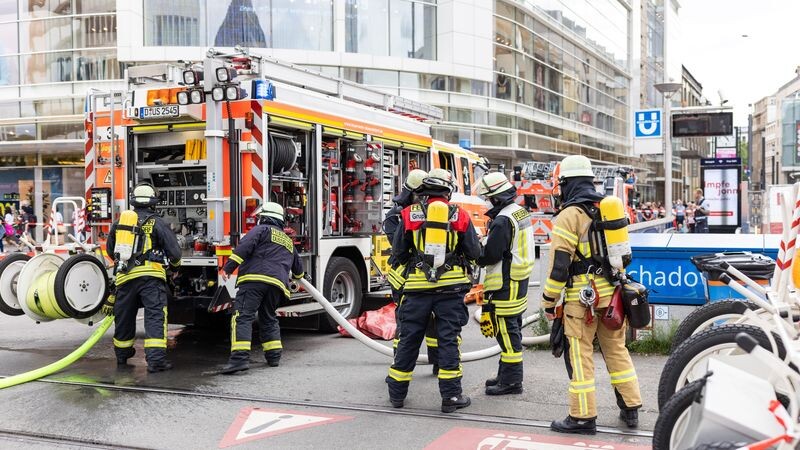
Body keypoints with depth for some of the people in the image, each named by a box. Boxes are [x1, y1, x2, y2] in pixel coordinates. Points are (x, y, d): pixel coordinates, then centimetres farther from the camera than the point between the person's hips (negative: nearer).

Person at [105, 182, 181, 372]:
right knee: (155, 315, -7)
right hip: (150, 275, -5)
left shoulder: (119, 222, 15)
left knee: (124, 316, 19)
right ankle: (156, 359, -18)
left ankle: (122, 355, 38)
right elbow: (174, 251, -2)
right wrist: (175, 263, 21)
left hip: (125, 276, 5)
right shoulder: (157, 223, 1)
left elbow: (110, 250, 29)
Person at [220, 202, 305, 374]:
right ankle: (274, 354, 21)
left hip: (255, 278, -6)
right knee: (269, 319, 24)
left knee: (242, 316, -12)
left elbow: (244, 248, -6)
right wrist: (298, 276, 68)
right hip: (278, 283, 7)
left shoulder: (262, 230, 11)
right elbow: (298, 267, 45)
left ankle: (240, 357, -25)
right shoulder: (288, 241, 31)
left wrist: (228, 267, -9)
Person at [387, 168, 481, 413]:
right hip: (451, 287, -1)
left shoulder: (409, 214, 0)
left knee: (409, 339, 10)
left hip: (418, 286, 1)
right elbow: (474, 252, 2)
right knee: (448, 339, 5)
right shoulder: (460, 215, 0)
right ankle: (451, 395, 7)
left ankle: (397, 392, 20)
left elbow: (398, 253, 3)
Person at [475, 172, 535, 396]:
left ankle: (511, 381, 4)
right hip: (519, 280, 10)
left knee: (507, 332, -3)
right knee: (512, 330, 17)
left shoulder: (503, 220, -21)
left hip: (505, 285, -10)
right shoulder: (521, 212, 11)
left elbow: (490, 255, -21)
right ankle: (506, 375, 27)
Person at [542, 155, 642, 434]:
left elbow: (559, 263, -14)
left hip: (583, 296, -7)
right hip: (612, 293, 7)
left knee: (579, 354, 0)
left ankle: (583, 416, 5)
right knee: (616, 348, 17)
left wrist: (548, 301, -7)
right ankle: (630, 408, 22)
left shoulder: (570, 215, -11)